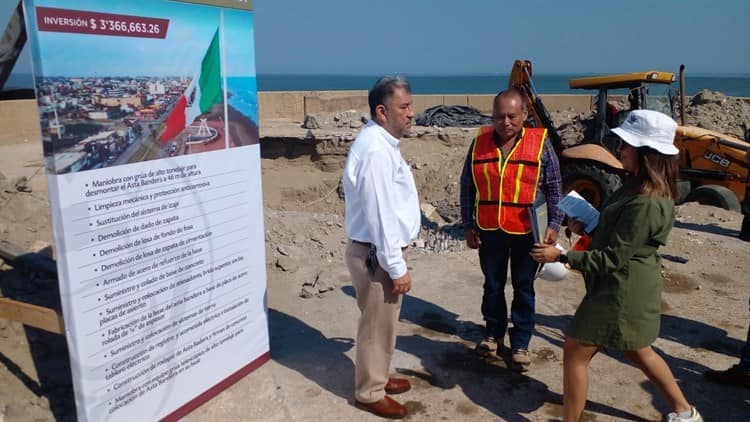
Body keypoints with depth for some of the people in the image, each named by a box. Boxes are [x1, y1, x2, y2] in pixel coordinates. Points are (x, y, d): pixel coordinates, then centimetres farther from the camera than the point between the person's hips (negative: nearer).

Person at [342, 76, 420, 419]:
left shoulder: (380, 142, 9)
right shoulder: (376, 150, -24)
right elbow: (380, 215, -26)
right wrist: (396, 267, -20)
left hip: (380, 251, 10)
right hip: (376, 255, -10)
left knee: (382, 323, 23)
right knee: (377, 326, 6)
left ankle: (378, 378, 41)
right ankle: (370, 393, 25)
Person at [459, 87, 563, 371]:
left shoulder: (540, 143, -6)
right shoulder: (480, 142, -1)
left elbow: (554, 188, -1)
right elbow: (467, 186, 4)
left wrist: (554, 224, -5)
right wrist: (468, 225, 3)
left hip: (527, 231, -2)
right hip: (489, 230, 2)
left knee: (523, 288, 10)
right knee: (492, 285, 16)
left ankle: (520, 344, 23)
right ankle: (493, 333, 34)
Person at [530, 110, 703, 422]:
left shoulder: (646, 203, -27)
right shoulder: (639, 185, 6)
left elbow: (614, 258, -25)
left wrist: (561, 257, -25)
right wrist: (588, 228, 1)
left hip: (622, 289, -11)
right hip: (632, 284, 11)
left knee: (575, 352, 1)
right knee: (636, 350, 27)